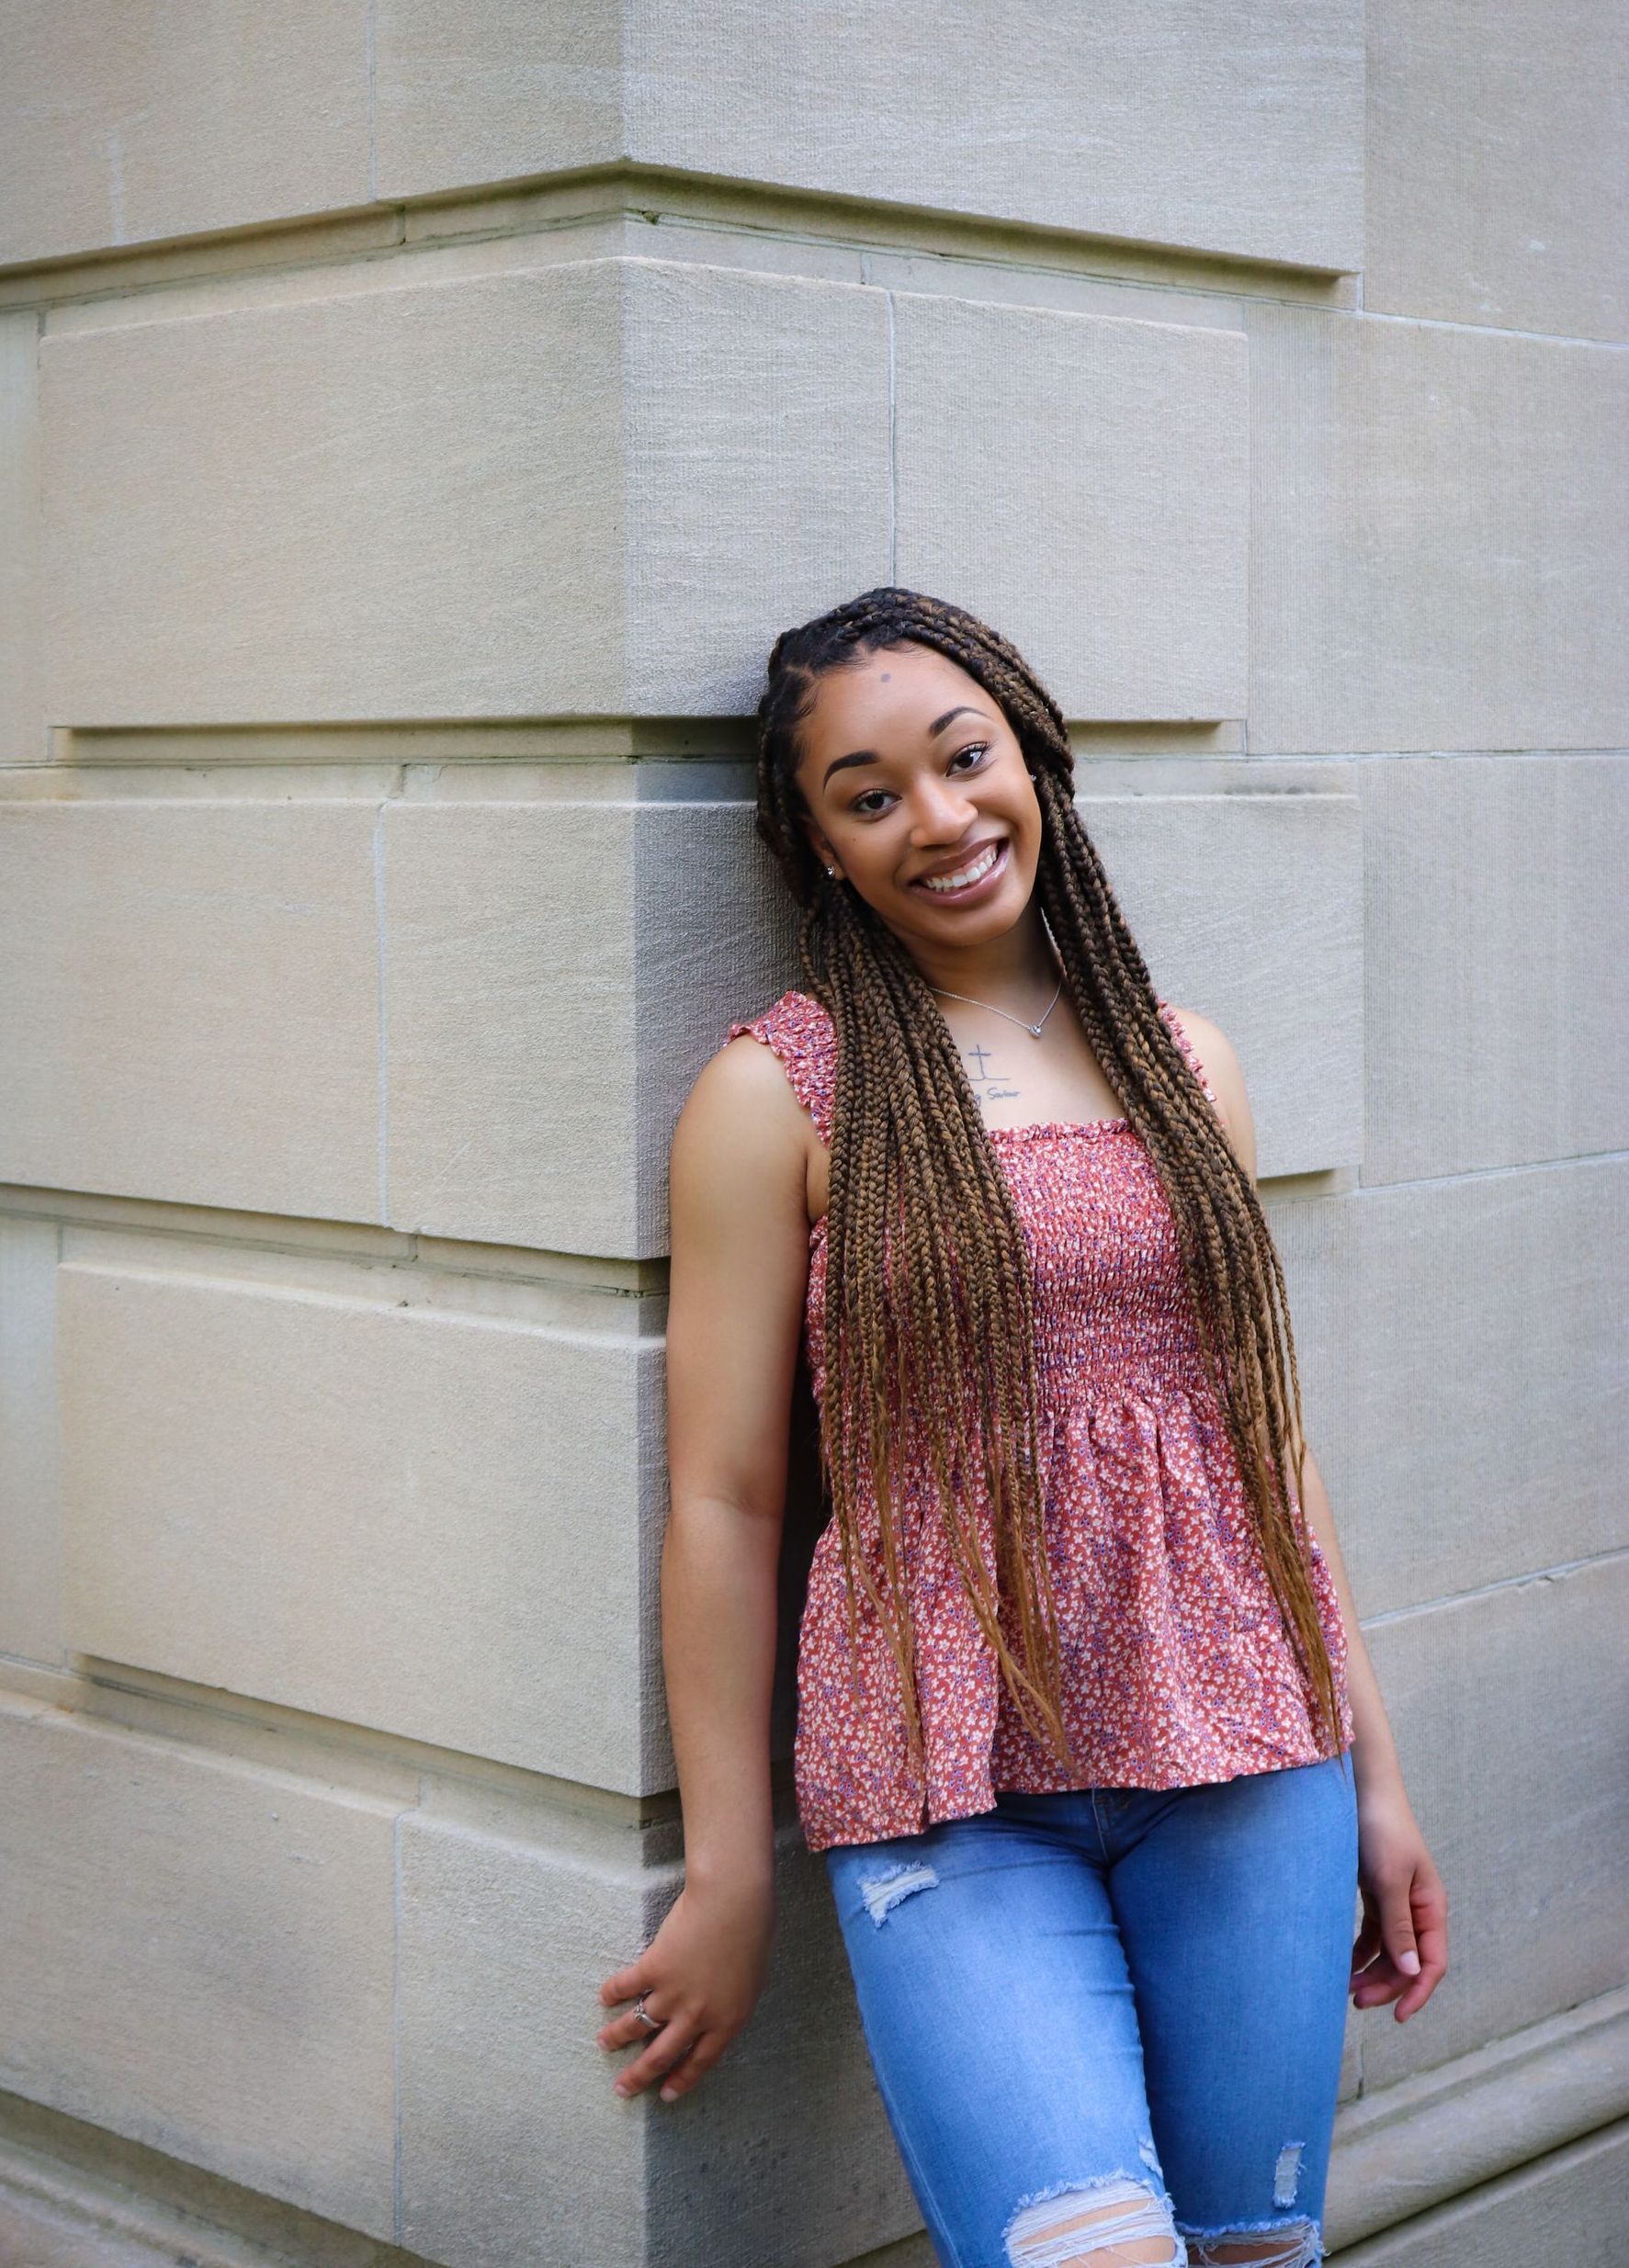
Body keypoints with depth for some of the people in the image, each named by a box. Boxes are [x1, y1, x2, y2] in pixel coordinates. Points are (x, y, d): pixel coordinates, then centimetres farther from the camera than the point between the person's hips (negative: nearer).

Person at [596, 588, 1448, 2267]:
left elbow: (1268, 1432, 16)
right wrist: (727, 1878, -3)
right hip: (951, 1796, -4)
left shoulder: (1183, 1062, 11)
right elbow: (722, 1500, -3)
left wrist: (1373, 1772, 15)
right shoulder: (779, 1091, -2)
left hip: (1243, 1758, 4)